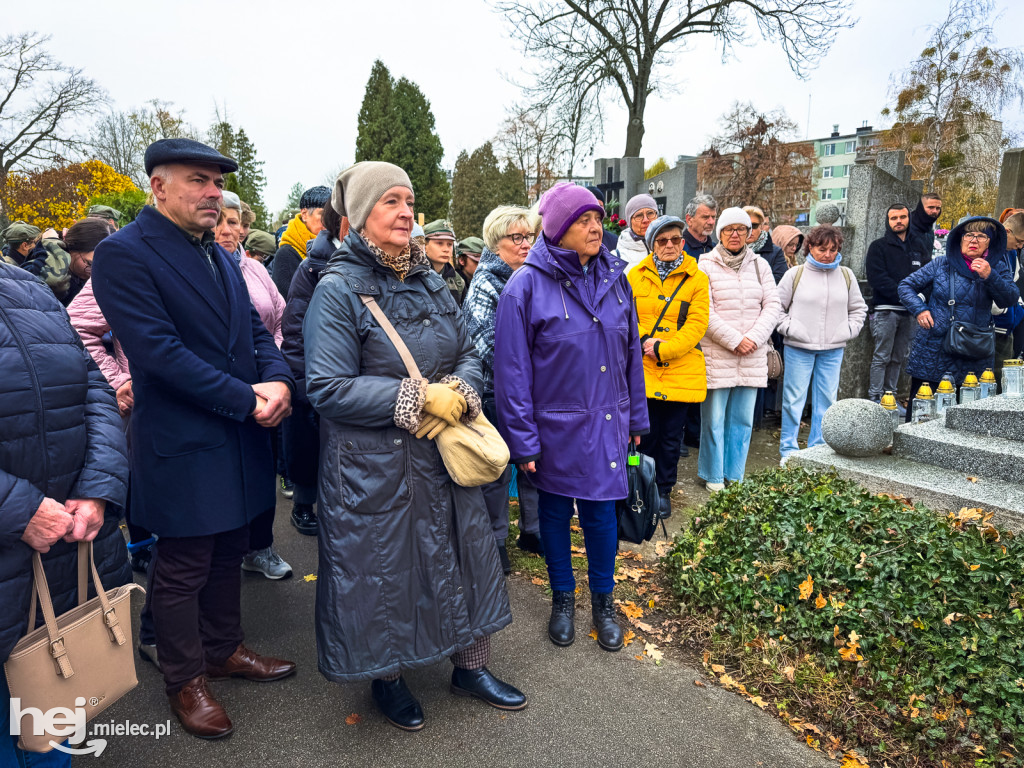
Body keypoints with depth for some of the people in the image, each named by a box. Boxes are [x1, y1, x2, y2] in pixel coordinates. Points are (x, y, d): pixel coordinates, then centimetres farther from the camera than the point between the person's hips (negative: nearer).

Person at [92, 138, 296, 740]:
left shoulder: (221, 256, 12)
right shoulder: (124, 254, -12)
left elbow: (255, 329, 11)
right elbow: (158, 350, -21)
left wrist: (278, 379, -10)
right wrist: (247, 400, -20)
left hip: (241, 437, 7)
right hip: (182, 445, -7)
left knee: (229, 553, 20)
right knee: (184, 568, 9)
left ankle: (224, 649, 40)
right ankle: (186, 680, 30)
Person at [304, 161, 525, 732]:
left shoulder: (431, 282, 7)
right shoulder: (338, 289, -12)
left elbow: (469, 354, 10)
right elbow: (327, 388, -18)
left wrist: (458, 393, -13)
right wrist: (418, 398, -21)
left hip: (444, 451, 6)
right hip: (373, 466, -5)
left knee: (461, 553, 14)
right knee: (381, 568, 10)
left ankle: (471, 666, 36)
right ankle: (386, 675, 36)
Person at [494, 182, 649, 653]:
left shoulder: (614, 278, 2)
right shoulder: (526, 287, -12)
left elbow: (631, 353, 8)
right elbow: (512, 370, -11)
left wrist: (636, 419, 9)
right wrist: (522, 439, -12)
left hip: (607, 423, 3)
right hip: (555, 428, -3)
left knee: (601, 511, 10)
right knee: (555, 512, 14)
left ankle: (603, 600, 33)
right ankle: (562, 599, 36)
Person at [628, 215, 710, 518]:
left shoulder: (697, 279, 2)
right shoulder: (637, 275, 6)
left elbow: (696, 325, -5)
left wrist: (662, 349, -15)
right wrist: (644, 339, -14)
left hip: (680, 370, 0)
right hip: (643, 369, 0)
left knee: (671, 436, 8)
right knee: (645, 433, 4)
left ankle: (664, 491, 26)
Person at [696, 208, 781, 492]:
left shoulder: (760, 265, 13)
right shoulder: (706, 265, -1)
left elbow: (772, 306, 8)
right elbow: (705, 311, -8)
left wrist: (754, 338, -7)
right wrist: (734, 340, -11)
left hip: (752, 357, 4)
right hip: (717, 354, -4)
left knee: (742, 418, 8)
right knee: (714, 418, 0)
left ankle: (735, 476, 21)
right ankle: (713, 476, 15)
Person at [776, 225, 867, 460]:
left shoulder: (846, 275, 9)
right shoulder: (795, 274, -1)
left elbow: (858, 308, 20)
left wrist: (848, 330, 7)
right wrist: (789, 329, -5)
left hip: (833, 349, 3)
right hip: (799, 348, -3)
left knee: (827, 399, 7)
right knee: (794, 398, -1)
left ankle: (819, 448, 20)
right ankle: (788, 449, 10)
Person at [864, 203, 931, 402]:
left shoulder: (919, 247, 17)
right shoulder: (878, 247, 2)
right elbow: (877, 278, -9)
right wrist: (901, 295, -17)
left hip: (910, 311, 5)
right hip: (886, 310, -5)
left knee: (899, 358, 9)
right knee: (881, 357, -6)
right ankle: (875, 398, -2)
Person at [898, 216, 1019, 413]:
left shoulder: (997, 268, 8)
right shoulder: (941, 264, 4)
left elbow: (1011, 299, -3)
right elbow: (906, 285, 9)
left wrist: (990, 277, -18)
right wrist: (919, 309, -6)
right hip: (932, 351, -1)